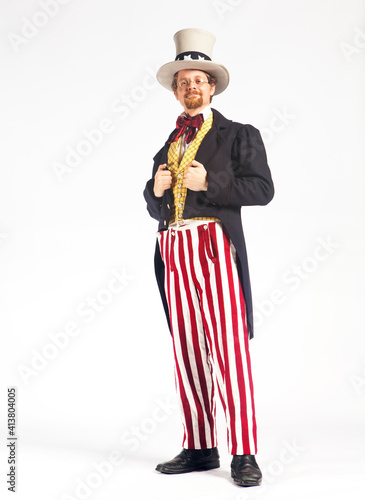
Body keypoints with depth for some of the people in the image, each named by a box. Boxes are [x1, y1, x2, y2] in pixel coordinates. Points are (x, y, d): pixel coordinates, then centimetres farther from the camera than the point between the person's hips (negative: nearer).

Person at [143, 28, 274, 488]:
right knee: (186, 351, 6)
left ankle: (244, 454, -5)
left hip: (215, 245, -5)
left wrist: (208, 182, -14)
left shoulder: (239, 135, 7)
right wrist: (156, 189, 2)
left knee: (229, 348, -10)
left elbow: (262, 188, -5)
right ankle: (199, 448, 14)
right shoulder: (168, 145, 23)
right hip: (173, 251, 6)